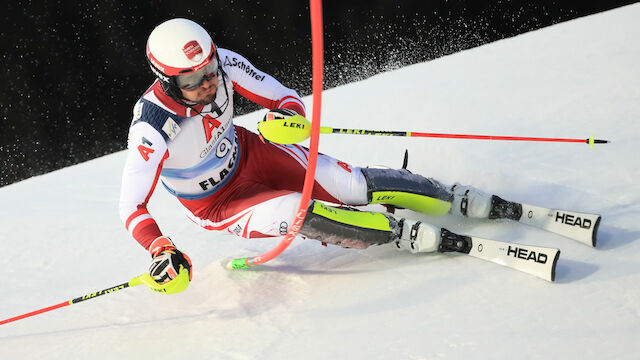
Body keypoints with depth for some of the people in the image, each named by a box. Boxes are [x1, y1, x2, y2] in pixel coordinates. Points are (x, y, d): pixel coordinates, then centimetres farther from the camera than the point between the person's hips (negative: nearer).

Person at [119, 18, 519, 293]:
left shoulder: (223, 63, -22)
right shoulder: (152, 129, -34)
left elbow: (286, 97, -10)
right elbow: (132, 207, -31)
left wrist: (288, 114, -34)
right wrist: (161, 249, -49)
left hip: (252, 154, 4)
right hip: (219, 203, -3)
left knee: (354, 185, -11)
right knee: (300, 212, -29)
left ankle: (467, 201, 0)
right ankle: (419, 237, -25)